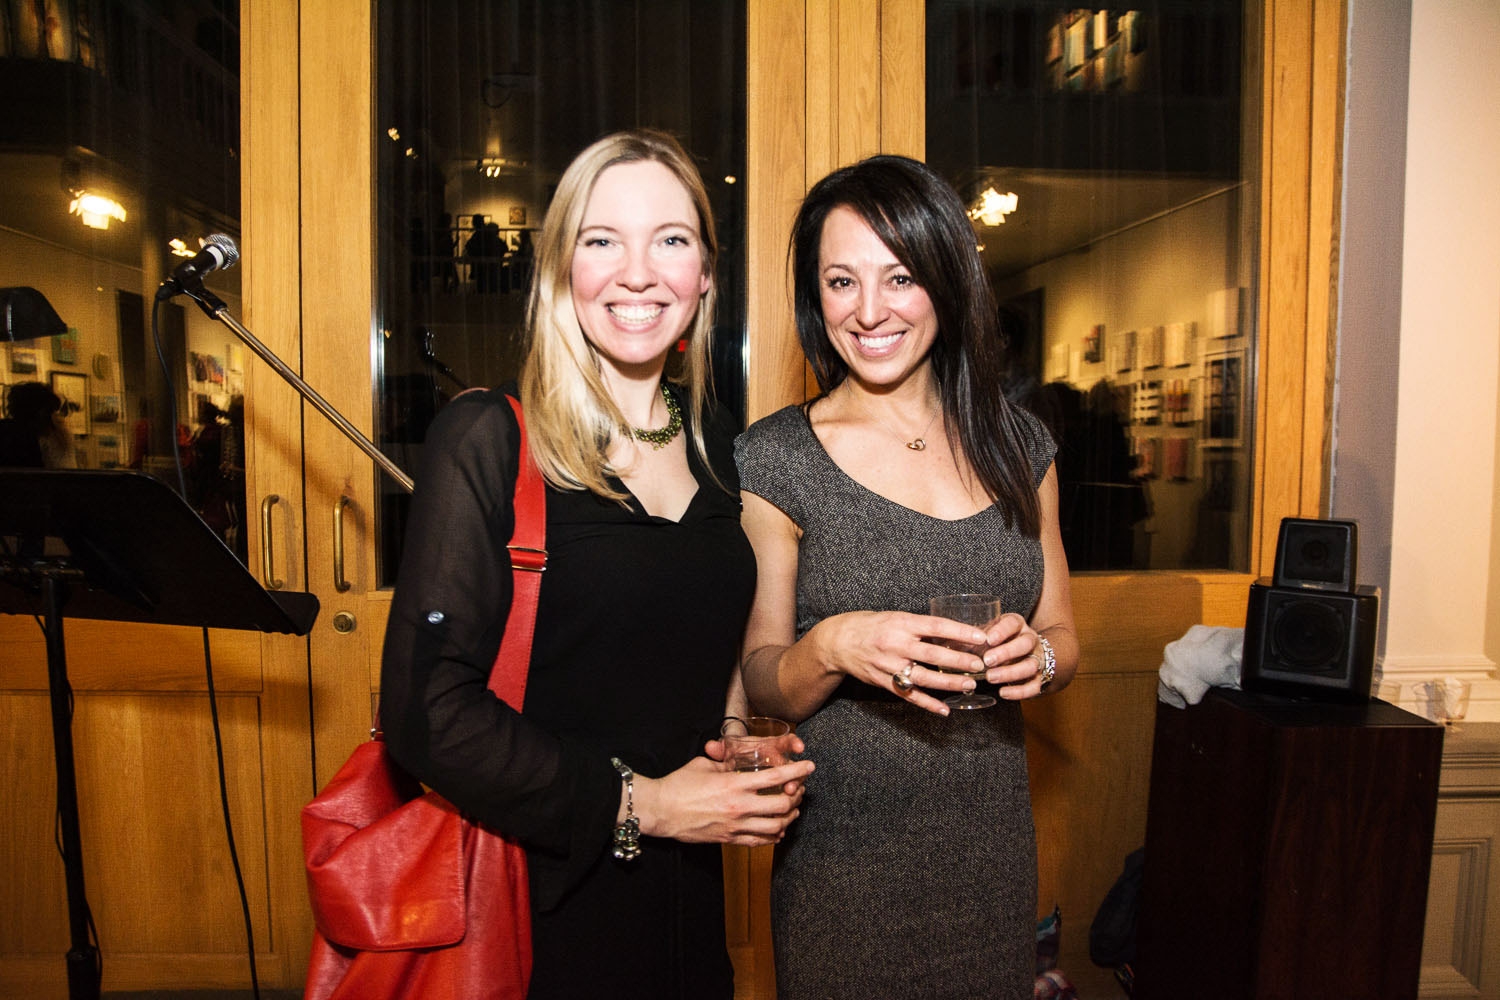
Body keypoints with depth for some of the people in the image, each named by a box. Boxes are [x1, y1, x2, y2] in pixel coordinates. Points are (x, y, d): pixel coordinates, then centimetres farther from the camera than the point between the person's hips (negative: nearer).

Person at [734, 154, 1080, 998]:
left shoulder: (1017, 445, 2)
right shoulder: (774, 460, -9)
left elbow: (1064, 638, 9)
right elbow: (759, 685, -6)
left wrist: (1033, 654, -12)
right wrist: (831, 647, -26)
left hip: (992, 845, 4)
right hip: (842, 857, -3)